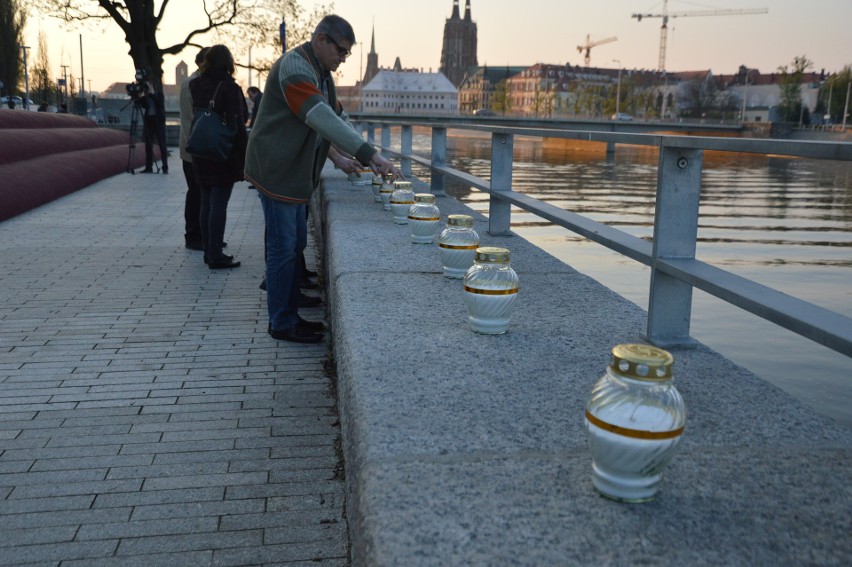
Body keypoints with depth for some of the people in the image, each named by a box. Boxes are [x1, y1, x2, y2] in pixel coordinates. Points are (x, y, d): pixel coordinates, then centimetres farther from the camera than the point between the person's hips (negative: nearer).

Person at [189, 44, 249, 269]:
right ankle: (215, 256, -2)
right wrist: (244, 157, -12)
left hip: (200, 154, 6)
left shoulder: (195, 85, 6)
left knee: (206, 203, 14)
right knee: (219, 205, -4)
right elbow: (237, 124, -16)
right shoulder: (229, 87, -12)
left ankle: (208, 251, 21)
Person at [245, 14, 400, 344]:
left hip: (294, 174, 10)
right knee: (283, 249, -4)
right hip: (276, 171, -10)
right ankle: (281, 324, 7)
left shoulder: (320, 73, 14)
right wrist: (369, 154, -35)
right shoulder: (294, 66, -18)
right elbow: (322, 118, -31)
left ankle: (289, 315, 25)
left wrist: (364, 157, 1)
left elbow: (338, 117, 18)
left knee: (295, 246, 14)